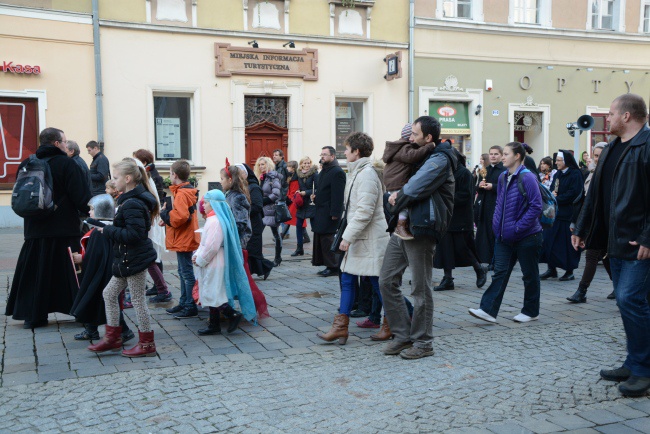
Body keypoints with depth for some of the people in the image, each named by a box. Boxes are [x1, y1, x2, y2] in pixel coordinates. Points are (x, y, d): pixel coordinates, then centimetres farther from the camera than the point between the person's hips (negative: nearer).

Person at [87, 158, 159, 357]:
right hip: (127, 259, 11)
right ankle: (112, 338, 27)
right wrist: (104, 226, 7)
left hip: (134, 259, -11)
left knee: (138, 300, 0)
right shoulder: (129, 200, 11)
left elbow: (134, 234, -28)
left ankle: (147, 344, 12)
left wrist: (108, 231, -19)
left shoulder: (132, 204, -22)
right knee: (109, 294, 17)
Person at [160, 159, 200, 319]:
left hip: (183, 240, -10)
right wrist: (166, 218, 7)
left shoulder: (181, 194, -19)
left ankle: (191, 307, 2)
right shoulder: (187, 191, 12)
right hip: (184, 238, 10)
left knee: (187, 273, -4)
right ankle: (184, 303, 27)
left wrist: (164, 212, -14)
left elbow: (179, 217, -29)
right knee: (183, 272, 17)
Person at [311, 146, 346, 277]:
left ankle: (333, 267, 1)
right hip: (320, 212, 10)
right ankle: (329, 266, 18)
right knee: (320, 240, 11)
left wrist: (335, 213, -23)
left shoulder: (337, 172, -13)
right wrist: (314, 195, 7)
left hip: (329, 213, -10)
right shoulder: (324, 171, 18)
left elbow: (338, 195, -19)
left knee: (327, 240, -7)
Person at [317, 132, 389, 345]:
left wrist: (348, 236, -21)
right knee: (347, 281, 7)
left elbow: (365, 211, -22)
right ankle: (340, 327, 10)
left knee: (378, 283, 0)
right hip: (358, 239, 10)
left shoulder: (367, 174, -16)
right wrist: (348, 235, 18)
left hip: (370, 239, -10)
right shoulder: (357, 173, 15)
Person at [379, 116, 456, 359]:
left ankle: (423, 343, 14)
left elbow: (414, 188, -22)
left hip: (421, 231, -9)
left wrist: (396, 200, -3)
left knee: (420, 289, 1)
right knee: (387, 281, 8)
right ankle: (403, 335, 19)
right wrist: (397, 197, 4)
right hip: (401, 228, 9)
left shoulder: (439, 160, -12)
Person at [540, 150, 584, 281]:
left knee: (568, 243, -1)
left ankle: (570, 271, 9)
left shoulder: (575, 174, -8)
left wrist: (556, 199, -13)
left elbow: (573, 193, -16)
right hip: (554, 213, 7)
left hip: (567, 214, -7)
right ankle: (551, 269, 15)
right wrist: (552, 194, -7)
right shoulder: (557, 174, 15)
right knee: (549, 240, 5)